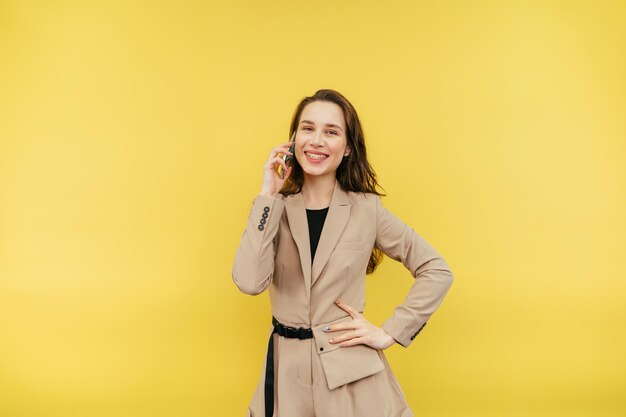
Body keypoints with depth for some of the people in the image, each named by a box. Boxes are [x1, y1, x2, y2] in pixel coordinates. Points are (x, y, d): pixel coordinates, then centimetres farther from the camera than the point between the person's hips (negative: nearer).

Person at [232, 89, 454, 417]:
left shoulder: (366, 209, -5)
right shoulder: (277, 208, -2)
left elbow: (437, 271, 0)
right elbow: (250, 281, -18)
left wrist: (391, 332, -5)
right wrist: (268, 193, -14)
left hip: (353, 372, -1)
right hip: (287, 370, 1)